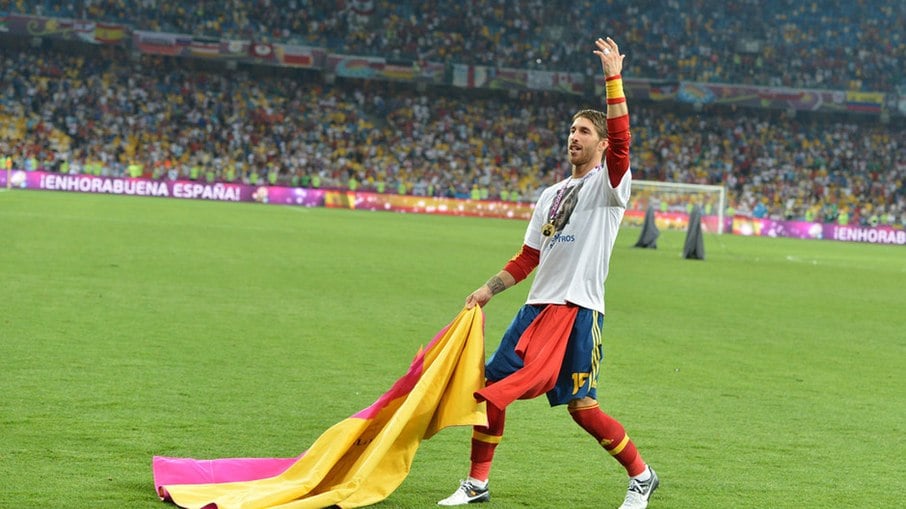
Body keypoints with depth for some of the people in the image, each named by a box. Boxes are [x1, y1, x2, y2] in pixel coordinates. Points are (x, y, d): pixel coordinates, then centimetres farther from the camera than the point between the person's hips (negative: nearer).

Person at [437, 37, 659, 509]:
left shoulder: (608, 183, -1)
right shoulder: (550, 195, 20)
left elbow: (620, 137, -21)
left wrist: (613, 78, -24)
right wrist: (488, 289, 13)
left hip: (578, 309, -7)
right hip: (537, 305, 7)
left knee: (581, 406, -11)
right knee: (491, 385, 3)